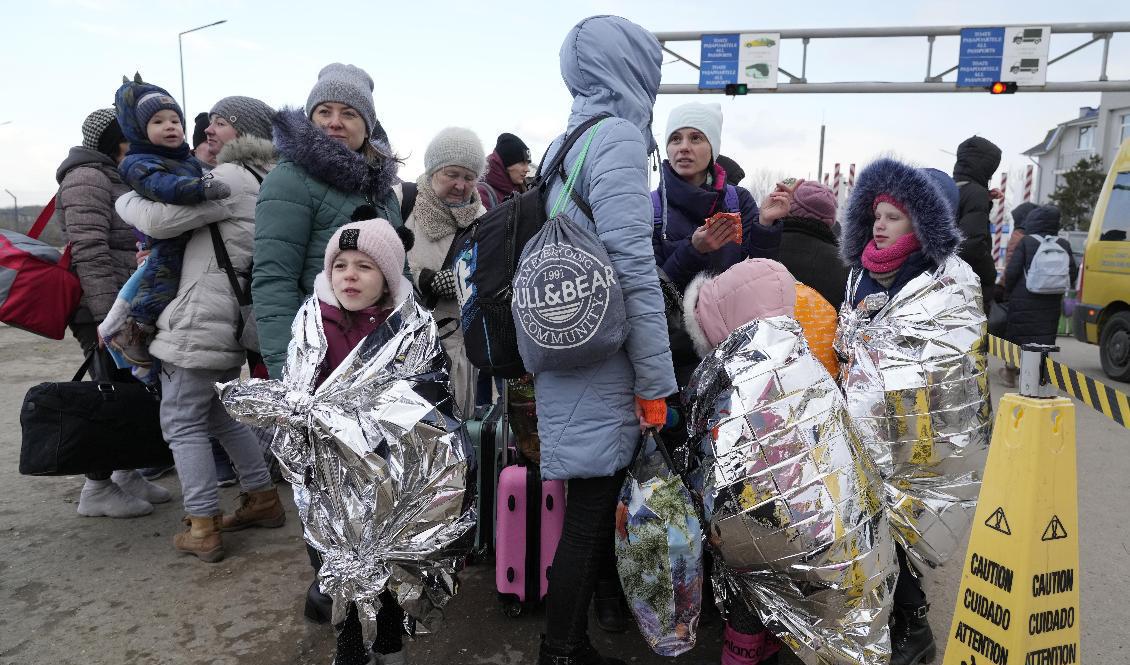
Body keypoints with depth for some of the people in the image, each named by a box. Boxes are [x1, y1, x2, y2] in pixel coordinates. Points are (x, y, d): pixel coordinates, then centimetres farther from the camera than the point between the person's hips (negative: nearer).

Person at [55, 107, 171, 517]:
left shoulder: (119, 180, 20)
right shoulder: (87, 179, -10)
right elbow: (89, 254, -20)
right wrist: (109, 317, -24)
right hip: (108, 312, -9)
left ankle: (126, 475, 24)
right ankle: (97, 489, 7)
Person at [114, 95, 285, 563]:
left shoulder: (232, 177, -14)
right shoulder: (263, 180, 16)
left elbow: (157, 221, -16)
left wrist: (125, 200, 5)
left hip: (200, 321, -9)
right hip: (230, 321, 9)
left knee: (182, 421, 1)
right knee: (220, 413, 21)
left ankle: (203, 530, 6)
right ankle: (263, 500, 27)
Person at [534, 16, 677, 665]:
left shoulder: (563, 144, 16)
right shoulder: (618, 138, -10)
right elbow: (633, 270, -17)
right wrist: (656, 381, -13)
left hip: (566, 359, 8)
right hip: (603, 364, -8)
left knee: (592, 505, 16)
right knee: (593, 511, 1)